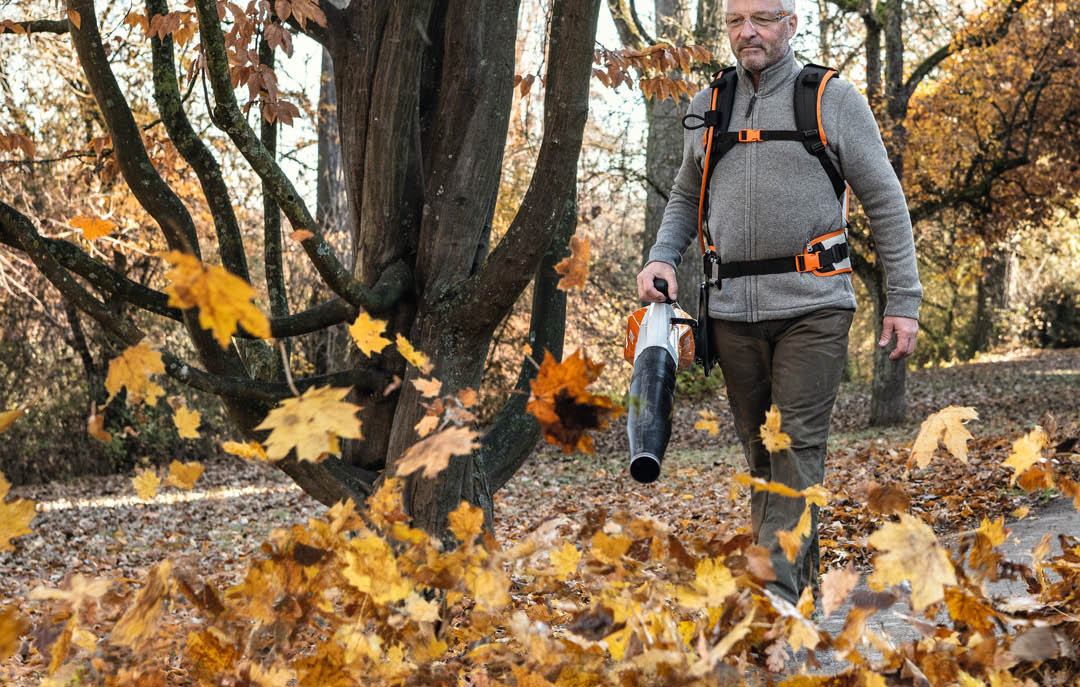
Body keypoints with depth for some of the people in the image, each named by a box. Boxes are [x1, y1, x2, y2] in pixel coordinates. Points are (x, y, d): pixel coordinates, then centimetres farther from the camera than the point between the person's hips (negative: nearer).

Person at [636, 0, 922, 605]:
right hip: (734, 311, 4)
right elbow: (686, 198, 23)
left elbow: (885, 203, 4)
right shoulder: (707, 107, 13)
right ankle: (804, 575, 18)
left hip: (812, 306, -4)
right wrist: (662, 257, 3)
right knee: (760, 447, 8)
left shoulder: (835, 100, 2)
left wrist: (904, 300, -1)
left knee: (799, 445, -11)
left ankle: (775, 589, -14)